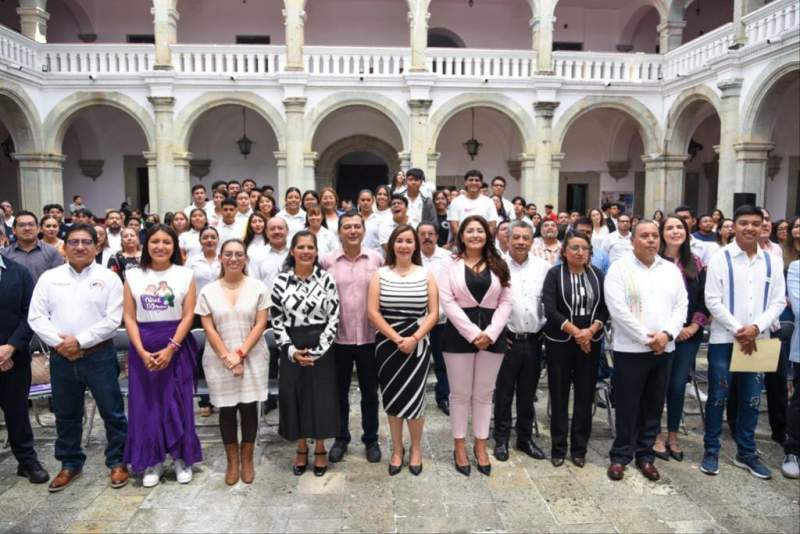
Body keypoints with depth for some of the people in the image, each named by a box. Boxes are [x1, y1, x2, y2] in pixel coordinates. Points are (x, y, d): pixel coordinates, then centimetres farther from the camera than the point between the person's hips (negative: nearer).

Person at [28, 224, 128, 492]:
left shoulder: (109, 278, -3)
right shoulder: (49, 278, 6)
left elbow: (112, 320, -9)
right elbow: (36, 317, 1)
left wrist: (80, 340, -15)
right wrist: (58, 342, -12)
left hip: (99, 355, -3)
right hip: (61, 357, 3)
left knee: (112, 412, 4)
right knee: (66, 415, 16)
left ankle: (118, 462, 20)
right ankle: (70, 464, 33)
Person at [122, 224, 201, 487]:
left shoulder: (185, 274, 0)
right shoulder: (133, 275, 4)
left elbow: (188, 316, -5)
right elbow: (129, 317, 0)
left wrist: (170, 349, -14)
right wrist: (142, 352, -10)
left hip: (177, 347, -1)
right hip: (143, 349, 2)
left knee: (178, 404, 4)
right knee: (146, 404, 6)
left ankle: (182, 459, 19)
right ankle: (152, 461, 20)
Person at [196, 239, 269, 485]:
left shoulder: (258, 288, -1)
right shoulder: (208, 291, 2)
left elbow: (260, 325, -5)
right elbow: (208, 329, -2)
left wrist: (241, 354, -13)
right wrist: (227, 357, -11)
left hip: (252, 358, -1)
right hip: (219, 360, 1)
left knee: (249, 407, 5)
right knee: (226, 410, 8)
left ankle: (247, 459, 22)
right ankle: (232, 461, 23)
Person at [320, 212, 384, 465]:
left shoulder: (376, 259, -1)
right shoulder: (327, 260, -2)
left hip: (369, 336, 0)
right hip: (338, 337, 0)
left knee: (370, 392, 13)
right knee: (340, 392, 14)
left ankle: (371, 439, 30)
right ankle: (341, 438, 32)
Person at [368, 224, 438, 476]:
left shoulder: (426, 274, 1)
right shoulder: (380, 274, 1)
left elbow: (433, 313, -2)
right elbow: (372, 311, -6)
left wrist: (414, 338, -15)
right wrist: (396, 338, -14)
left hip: (417, 345, 0)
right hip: (387, 344, 1)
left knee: (414, 398, 3)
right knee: (392, 398, 9)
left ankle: (416, 448, 25)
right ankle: (397, 449, 27)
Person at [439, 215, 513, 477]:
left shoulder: (498, 266, 8)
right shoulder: (450, 264, 1)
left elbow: (506, 302, 4)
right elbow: (448, 301, -7)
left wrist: (489, 332, -10)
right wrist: (472, 333, -15)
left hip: (491, 334, 2)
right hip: (459, 333, -2)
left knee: (484, 394, 10)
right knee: (460, 393, 6)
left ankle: (481, 445, 24)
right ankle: (459, 446, 20)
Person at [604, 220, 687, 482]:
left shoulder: (671, 269, 10)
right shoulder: (620, 268, -6)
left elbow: (681, 306, 6)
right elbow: (617, 308, -14)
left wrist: (667, 334, -10)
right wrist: (646, 338, -14)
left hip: (663, 348, 5)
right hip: (630, 348, -4)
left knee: (653, 405, 12)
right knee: (627, 405, 3)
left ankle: (645, 454, 25)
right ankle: (620, 455, 16)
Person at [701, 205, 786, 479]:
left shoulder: (772, 261, 5)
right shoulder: (720, 258, -5)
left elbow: (779, 301, 2)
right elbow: (712, 301, -9)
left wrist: (755, 328, -13)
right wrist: (738, 330, -14)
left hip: (757, 340, 3)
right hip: (724, 339, -3)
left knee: (751, 399, 12)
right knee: (717, 397, 5)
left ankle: (746, 453, 27)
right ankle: (711, 450, 18)